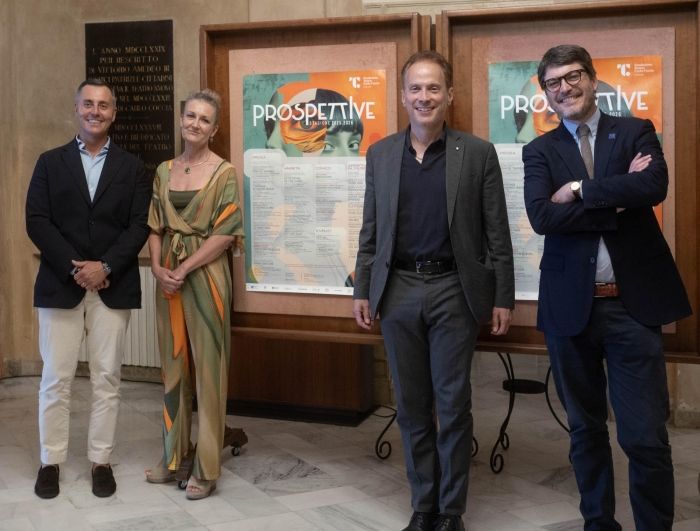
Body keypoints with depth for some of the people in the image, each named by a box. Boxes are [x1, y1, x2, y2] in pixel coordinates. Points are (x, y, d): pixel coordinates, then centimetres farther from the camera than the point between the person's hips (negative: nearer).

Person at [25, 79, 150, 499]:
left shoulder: (132, 167, 9)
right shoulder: (51, 162, 9)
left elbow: (139, 226, 0)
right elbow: (37, 221, -1)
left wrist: (104, 266, -13)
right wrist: (73, 268, -12)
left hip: (113, 287, 0)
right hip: (60, 285, 0)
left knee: (107, 378, 4)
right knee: (56, 378, 3)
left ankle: (102, 461, 14)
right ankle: (51, 462, 14)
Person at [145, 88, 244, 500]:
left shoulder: (224, 172, -5)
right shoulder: (164, 171, 11)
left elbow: (226, 234, -11)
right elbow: (155, 226, 11)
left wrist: (184, 269, -14)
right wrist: (158, 268, -5)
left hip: (205, 274, -5)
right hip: (168, 275, 5)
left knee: (207, 368, 0)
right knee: (174, 365, 12)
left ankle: (207, 468, 8)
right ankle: (174, 455, 24)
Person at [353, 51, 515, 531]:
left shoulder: (478, 153, -1)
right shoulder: (380, 154, 7)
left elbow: (497, 233, -1)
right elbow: (370, 230, 10)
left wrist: (503, 298, -3)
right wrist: (363, 289, 7)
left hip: (454, 291, -3)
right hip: (398, 290, 3)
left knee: (453, 405, 3)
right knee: (412, 406, 10)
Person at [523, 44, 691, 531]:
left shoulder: (636, 132, 6)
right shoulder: (539, 151, 7)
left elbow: (654, 186, -15)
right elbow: (542, 217, -11)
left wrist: (580, 189, -11)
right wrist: (618, 197, -12)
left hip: (633, 304, -1)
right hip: (571, 307, 2)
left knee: (647, 436, -2)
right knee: (586, 429, 14)